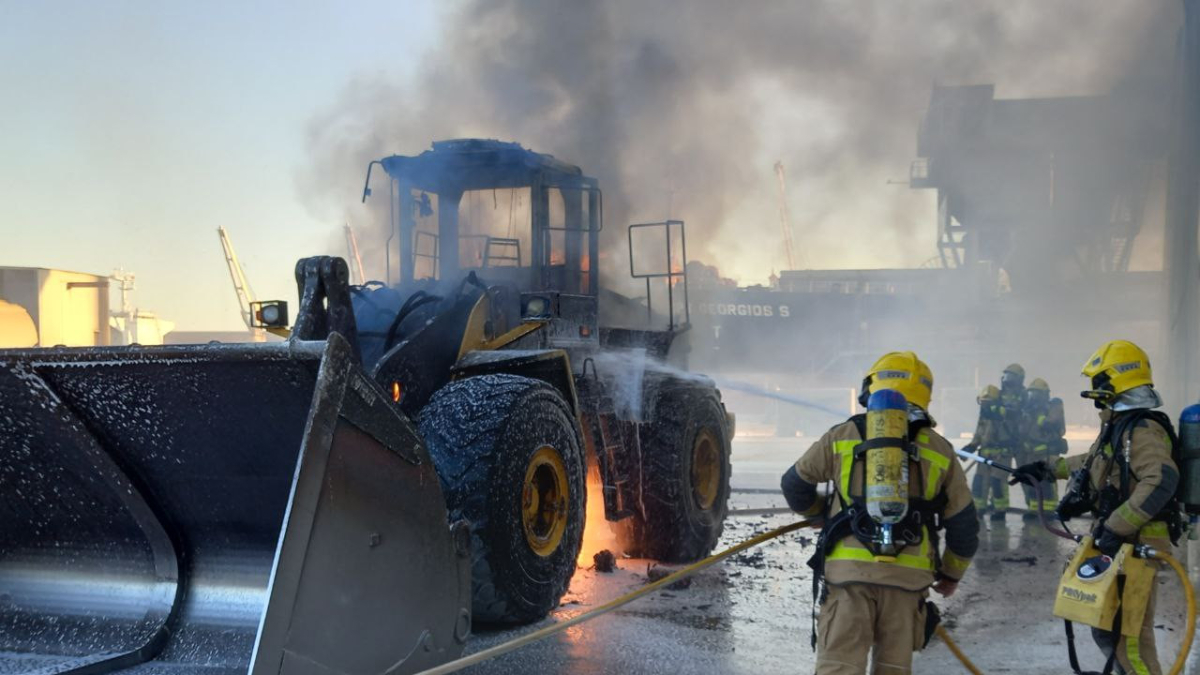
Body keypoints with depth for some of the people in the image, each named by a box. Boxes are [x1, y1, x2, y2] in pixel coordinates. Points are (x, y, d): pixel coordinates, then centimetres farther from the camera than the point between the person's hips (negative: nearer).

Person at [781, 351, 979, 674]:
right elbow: (963, 524, 15)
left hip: (848, 569, -1)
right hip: (909, 574, 2)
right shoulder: (939, 450, 10)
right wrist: (952, 573, 31)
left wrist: (817, 511, 38)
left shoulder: (843, 435, 7)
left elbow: (794, 484, 18)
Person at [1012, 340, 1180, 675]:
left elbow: (1161, 481, -32)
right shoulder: (1119, 425, 14)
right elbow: (1095, 461, 31)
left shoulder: (1141, 429, -18)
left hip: (1135, 543, -10)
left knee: (1130, 632, -10)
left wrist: (1115, 528, -32)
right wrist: (1047, 468, 35)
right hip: (1117, 540, 10)